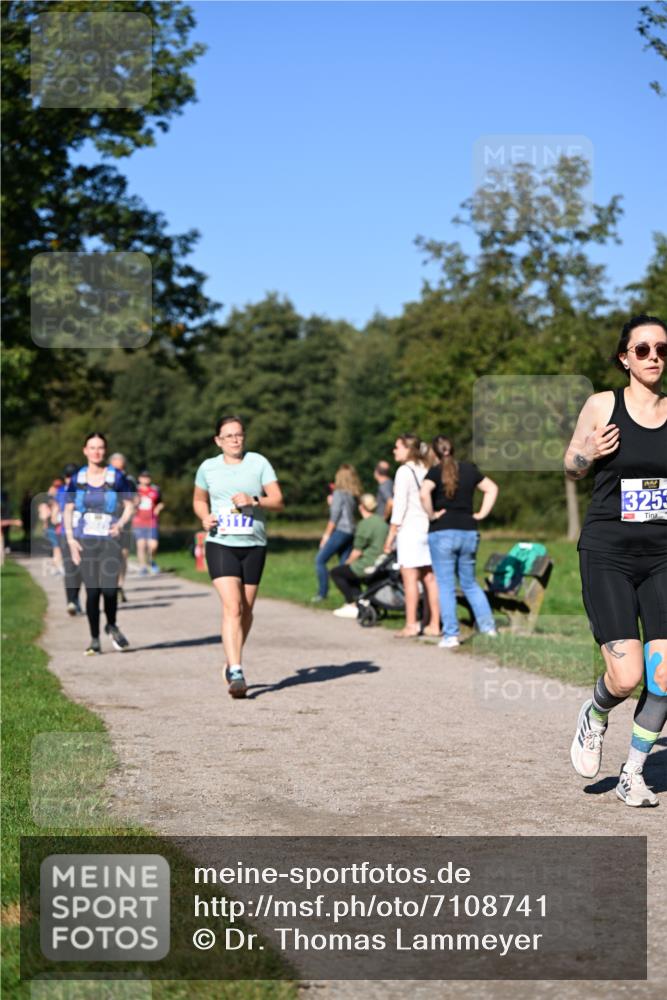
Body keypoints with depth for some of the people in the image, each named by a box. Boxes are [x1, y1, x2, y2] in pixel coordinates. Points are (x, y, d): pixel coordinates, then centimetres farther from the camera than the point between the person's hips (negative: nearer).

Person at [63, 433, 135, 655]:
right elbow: (68, 510, 10)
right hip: (85, 541, 1)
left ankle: (112, 626, 18)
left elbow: (129, 506, 6)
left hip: (110, 539, -1)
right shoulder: (77, 479, 6)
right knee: (92, 591, -2)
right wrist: (70, 539, 0)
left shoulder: (116, 477, 2)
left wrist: (120, 524, -12)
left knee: (109, 588, -12)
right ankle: (94, 639, 10)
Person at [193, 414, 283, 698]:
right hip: (220, 544, -2)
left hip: (254, 546, 2)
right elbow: (199, 500, 20)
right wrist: (204, 517, -1)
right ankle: (236, 673, -20)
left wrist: (254, 500, -18)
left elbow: (278, 501, 0)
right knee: (232, 607, -16)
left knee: (246, 608, 10)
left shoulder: (258, 463, 3)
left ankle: (232, 662, 32)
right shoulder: (208, 468, 6)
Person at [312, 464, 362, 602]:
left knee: (320, 560, -3)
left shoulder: (339, 493, -9)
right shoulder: (354, 495, 14)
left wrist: (326, 534, -6)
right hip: (350, 532, 8)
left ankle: (322, 593, -6)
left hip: (340, 530, -8)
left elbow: (334, 517, -11)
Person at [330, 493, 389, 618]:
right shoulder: (382, 522, 9)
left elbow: (357, 552, -15)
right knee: (349, 571, 32)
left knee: (335, 572, 12)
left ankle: (353, 605, 9)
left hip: (367, 566, -9)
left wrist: (348, 562, 6)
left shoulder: (365, 524, -16)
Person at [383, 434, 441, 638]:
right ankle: (434, 624, 9)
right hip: (430, 528, 7)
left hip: (410, 528, -7)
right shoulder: (427, 471, 13)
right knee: (430, 578, 7)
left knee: (409, 578, -4)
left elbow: (400, 505, -11)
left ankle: (411, 625, -5)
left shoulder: (404, 471, -8)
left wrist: (391, 535, -8)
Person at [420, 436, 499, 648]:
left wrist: (431, 515, -11)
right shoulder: (469, 469, 8)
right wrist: (482, 514, 12)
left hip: (442, 533, -4)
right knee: (470, 583, 18)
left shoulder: (435, 472, -7)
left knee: (446, 586, 1)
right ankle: (488, 626, 11)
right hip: (469, 531, 4)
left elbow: (424, 494, -25)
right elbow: (492, 488, 15)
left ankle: (450, 635, 0)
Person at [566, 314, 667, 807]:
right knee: (627, 677, -12)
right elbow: (572, 467, 9)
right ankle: (595, 717, 23)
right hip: (608, 554, -3)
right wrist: (591, 453, -13)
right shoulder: (602, 406, -2)